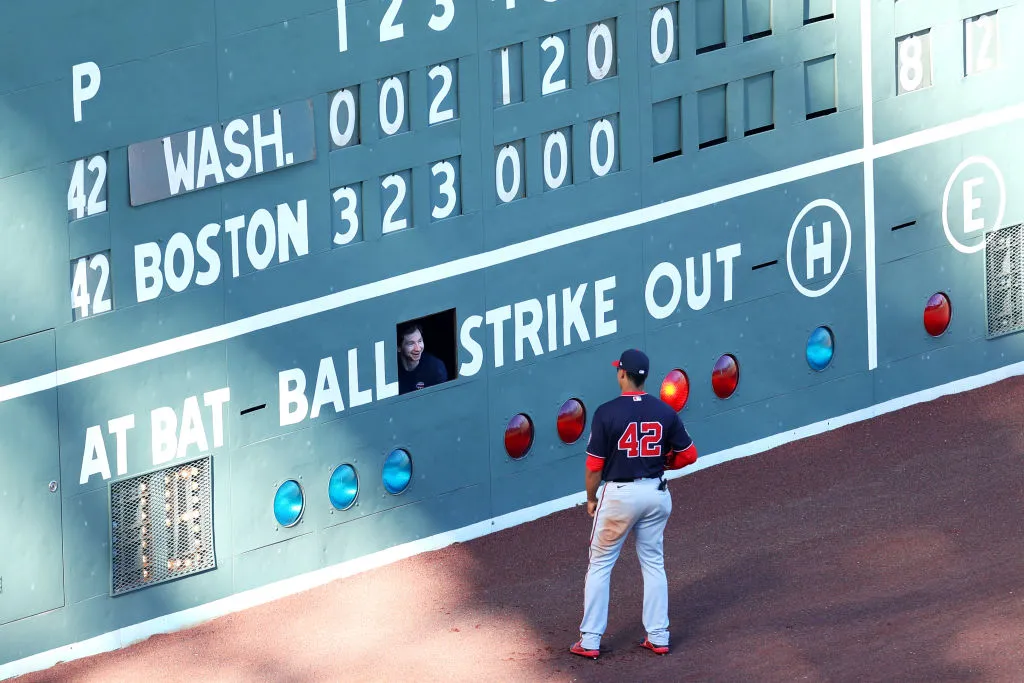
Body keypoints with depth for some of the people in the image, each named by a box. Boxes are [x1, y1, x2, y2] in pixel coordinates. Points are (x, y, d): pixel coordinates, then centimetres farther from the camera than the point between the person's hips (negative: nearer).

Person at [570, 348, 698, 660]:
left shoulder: (607, 412, -14)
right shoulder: (664, 411, -3)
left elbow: (595, 465, -11)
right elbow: (688, 454, 3)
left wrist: (591, 499, 4)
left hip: (619, 494, -4)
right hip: (656, 492, 4)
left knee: (599, 565, 7)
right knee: (654, 564, 16)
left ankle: (590, 641, 8)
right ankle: (658, 637, 16)